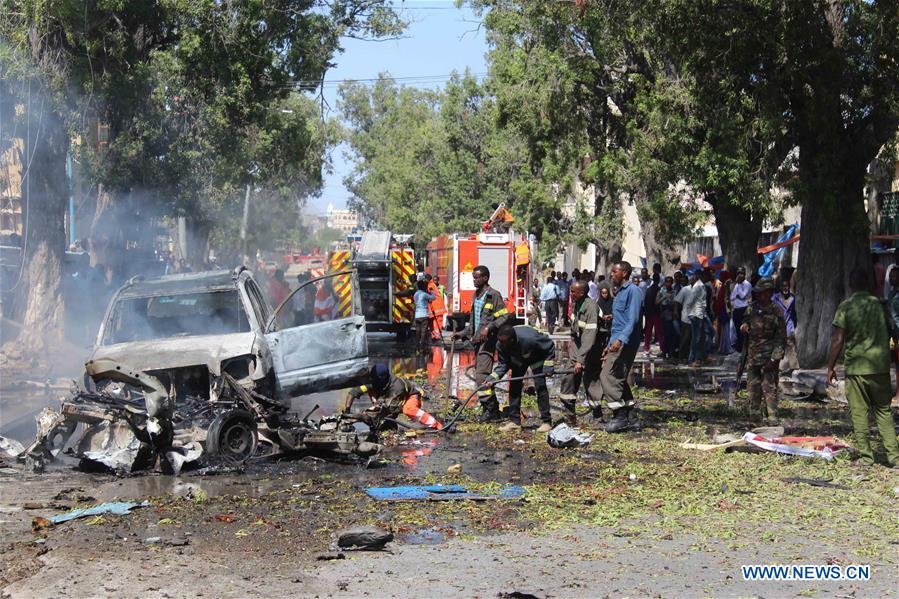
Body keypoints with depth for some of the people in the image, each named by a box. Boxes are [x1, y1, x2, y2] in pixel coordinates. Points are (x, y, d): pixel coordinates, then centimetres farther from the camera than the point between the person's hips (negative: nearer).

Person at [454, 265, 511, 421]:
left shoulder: (494, 295, -8)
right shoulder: (476, 295, 19)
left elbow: (504, 316, -13)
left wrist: (489, 327, -24)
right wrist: (462, 333, 19)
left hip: (488, 340, -9)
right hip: (477, 340, 9)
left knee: (482, 374, -16)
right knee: (480, 375, 9)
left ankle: (490, 408, -12)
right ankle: (492, 410, 15)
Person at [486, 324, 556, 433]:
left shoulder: (529, 338, -43)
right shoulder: (500, 345, -29)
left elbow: (550, 346, -27)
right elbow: (502, 364, -17)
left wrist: (548, 366, -26)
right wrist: (492, 378, -31)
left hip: (536, 357, -5)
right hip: (518, 359, 5)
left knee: (540, 386, -13)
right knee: (514, 386, -2)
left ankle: (546, 422, -8)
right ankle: (514, 421, 5)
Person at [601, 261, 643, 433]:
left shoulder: (633, 291, -9)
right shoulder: (620, 292, 22)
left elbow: (633, 319, -20)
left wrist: (620, 339, -30)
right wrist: (610, 346, 25)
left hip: (625, 342, -10)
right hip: (618, 342, 10)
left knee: (608, 376, -14)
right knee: (619, 379, 11)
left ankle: (620, 416, -10)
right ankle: (630, 417, 15)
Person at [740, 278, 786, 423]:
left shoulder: (776, 312, -10)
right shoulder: (753, 308, 6)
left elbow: (781, 338, -9)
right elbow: (747, 319, 26)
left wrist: (774, 359, -15)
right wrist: (745, 324, 0)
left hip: (769, 357, -6)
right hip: (752, 356, 6)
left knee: (770, 389, -8)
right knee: (753, 388, 11)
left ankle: (771, 419, -7)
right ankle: (754, 418, 21)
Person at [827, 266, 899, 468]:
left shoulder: (846, 306, -6)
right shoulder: (879, 304, 5)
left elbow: (838, 340, -8)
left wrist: (830, 367, 0)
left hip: (856, 368, -3)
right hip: (880, 366, 3)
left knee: (858, 413, 4)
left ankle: (866, 457, 4)